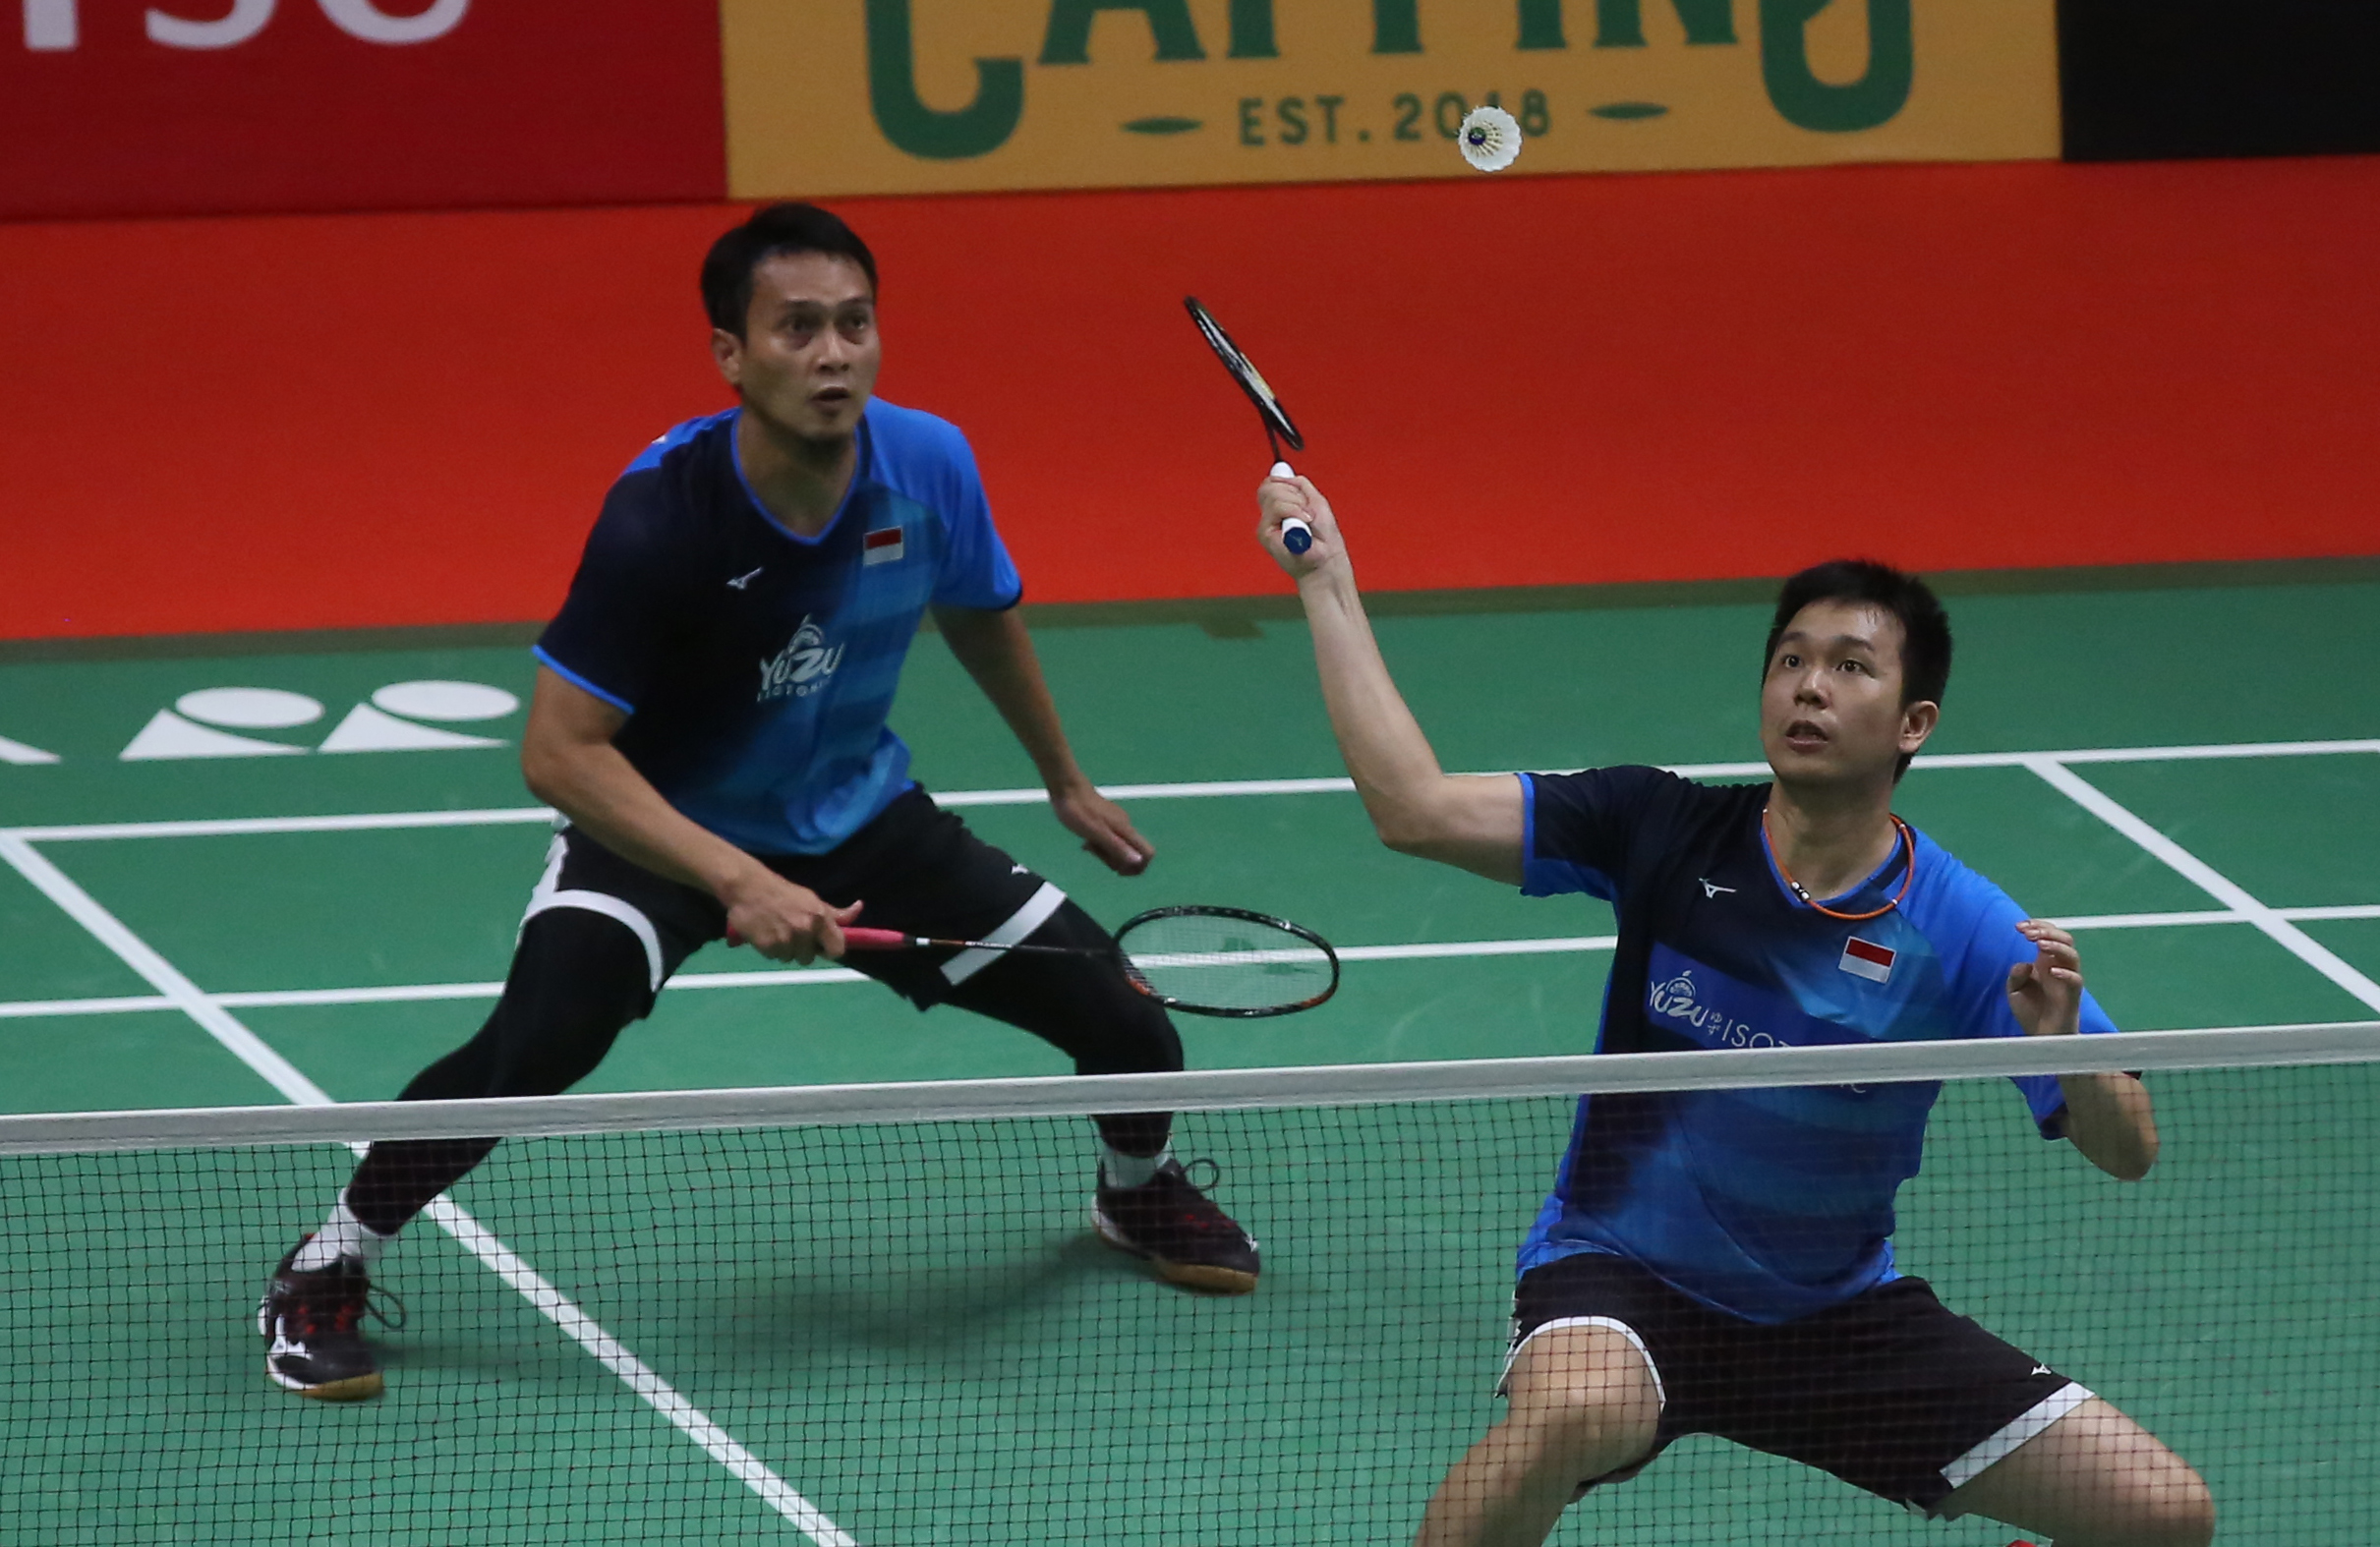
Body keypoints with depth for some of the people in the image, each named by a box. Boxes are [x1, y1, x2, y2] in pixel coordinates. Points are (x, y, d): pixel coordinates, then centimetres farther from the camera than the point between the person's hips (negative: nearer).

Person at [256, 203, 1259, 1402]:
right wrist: (737, 882, -38)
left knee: (1126, 1023, -1)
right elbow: (559, 752, -29)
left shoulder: (928, 469, -16)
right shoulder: (664, 514, -30)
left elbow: (981, 618, 9)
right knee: (539, 1040, -32)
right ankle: (327, 1268, -8)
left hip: (860, 818, 5)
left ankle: (1138, 1188, 37)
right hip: (662, 827, -4)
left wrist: (1065, 781, 22)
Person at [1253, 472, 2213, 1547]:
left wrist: (2061, 1043, -30)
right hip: (1623, 1277, -2)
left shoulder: (1967, 933, -9)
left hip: (1839, 1314, 3)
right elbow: (1415, 809, -14)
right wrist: (1327, 577, -13)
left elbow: (2126, 1153, -9)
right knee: (1577, 1412, -40)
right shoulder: (1665, 832, -9)